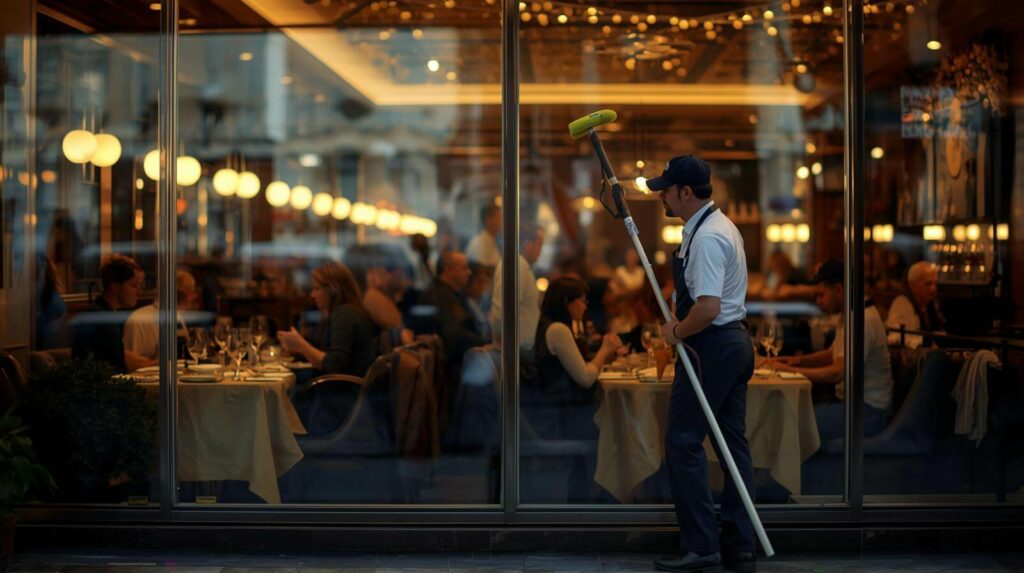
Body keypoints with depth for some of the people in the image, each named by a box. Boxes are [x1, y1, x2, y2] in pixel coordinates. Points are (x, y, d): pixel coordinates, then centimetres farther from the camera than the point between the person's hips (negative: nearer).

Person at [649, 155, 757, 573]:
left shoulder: (706, 237, -19)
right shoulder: (720, 224, 15)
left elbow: (707, 308, -28)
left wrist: (675, 332, -13)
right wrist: (681, 323, 20)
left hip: (710, 346, -11)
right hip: (736, 342, 11)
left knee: (683, 442, -5)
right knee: (733, 443, 9)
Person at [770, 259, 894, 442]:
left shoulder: (863, 320, -20)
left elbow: (837, 373, -25)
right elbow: (833, 353, 28)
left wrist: (790, 370, -17)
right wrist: (798, 360, 10)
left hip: (868, 411, -10)